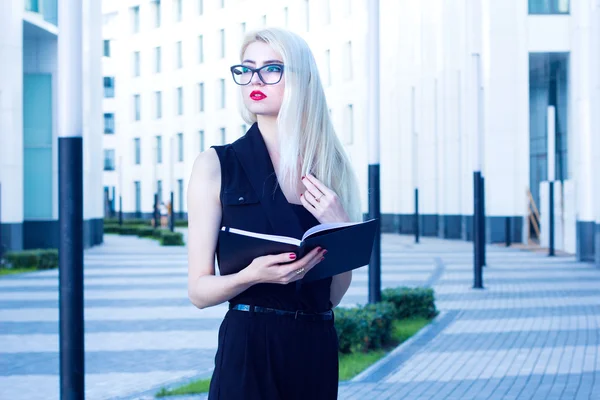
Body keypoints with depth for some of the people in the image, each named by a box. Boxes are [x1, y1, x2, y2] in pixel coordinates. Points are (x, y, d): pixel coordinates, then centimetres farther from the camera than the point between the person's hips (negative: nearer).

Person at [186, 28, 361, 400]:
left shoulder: (330, 167, 5)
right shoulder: (217, 164, -3)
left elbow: (336, 293, 6)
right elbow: (199, 291, -6)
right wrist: (252, 275, -24)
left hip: (316, 350, 4)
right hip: (249, 350, -3)